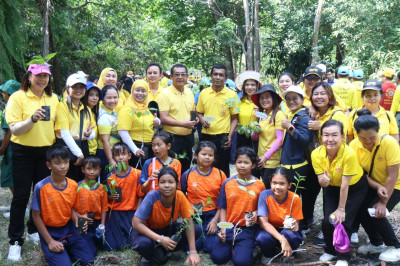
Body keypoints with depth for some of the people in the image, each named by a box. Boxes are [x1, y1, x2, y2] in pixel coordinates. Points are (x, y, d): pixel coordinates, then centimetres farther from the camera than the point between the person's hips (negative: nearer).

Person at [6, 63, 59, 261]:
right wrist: (32, 119, -29)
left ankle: (34, 230, 29)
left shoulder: (53, 98, 6)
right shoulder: (18, 97, -7)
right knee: (21, 196, -1)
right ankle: (15, 241, 10)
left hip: (46, 151, 4)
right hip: (23, 152, -4)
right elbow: (14, 129, -13)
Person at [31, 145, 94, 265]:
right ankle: (49, 251, 10)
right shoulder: (41, 187, -18)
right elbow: (36, 215, -10)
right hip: (49, 232, -4)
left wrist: (77, 220, -13)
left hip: (69, 230, 4)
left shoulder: (73, 185, -4)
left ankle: (65, 250, 19)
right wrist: (50, 241, -13)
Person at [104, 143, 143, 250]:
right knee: (112, 247, -3)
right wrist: (111, 197, -11)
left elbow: (140, 196, -4)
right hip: (115, 214, 2)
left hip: (131, 213, -1)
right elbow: (107, 197, 12)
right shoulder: (111, 177, 2)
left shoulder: (137, 174, -4)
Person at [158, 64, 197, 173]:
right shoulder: (165, 94, -10)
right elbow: (163, 119, -16)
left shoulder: (189, 93, 10)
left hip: (187, 137, 6)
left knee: (185, 169, 16)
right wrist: (182, 123, -25)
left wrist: (195, 119, 1)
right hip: (172, 138, -6)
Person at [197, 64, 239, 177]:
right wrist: (202, 120, -6)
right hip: (206, 136, 3)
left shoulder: (231, 95, -1)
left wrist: (230, 136, -10)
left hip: (222, 138, -2)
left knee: (223, 170, 5)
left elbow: (234, 119, 1)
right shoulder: (204, 93, 7)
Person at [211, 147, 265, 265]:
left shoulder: (259, 185, 0)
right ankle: (231, 246, 15)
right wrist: (223, 229, -5)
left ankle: (248, 247, 13)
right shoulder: (228, 183, 2)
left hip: (248, 229, -1)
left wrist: (256, 213, -15)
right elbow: (223, 208, 6)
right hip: (229, 226, 2)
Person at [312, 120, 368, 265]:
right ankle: (330, 251, 21)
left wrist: (341, 209, -20)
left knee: (343, 221, -14)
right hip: (332, 188, 3)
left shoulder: (349, 154, -34)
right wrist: (324, 181, -38)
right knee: (327, 221, -7)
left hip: (355, 187, -3)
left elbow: (345, 184, -27)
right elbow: (322, 181, -14)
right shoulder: (316, 154, -22)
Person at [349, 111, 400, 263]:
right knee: (361, 210, -12)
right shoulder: (354, 145, -16)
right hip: (373, 185, 5)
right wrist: (378, 188, -26)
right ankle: (377, 244, 14)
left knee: (376, 213, -21)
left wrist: (383, 202, -25)